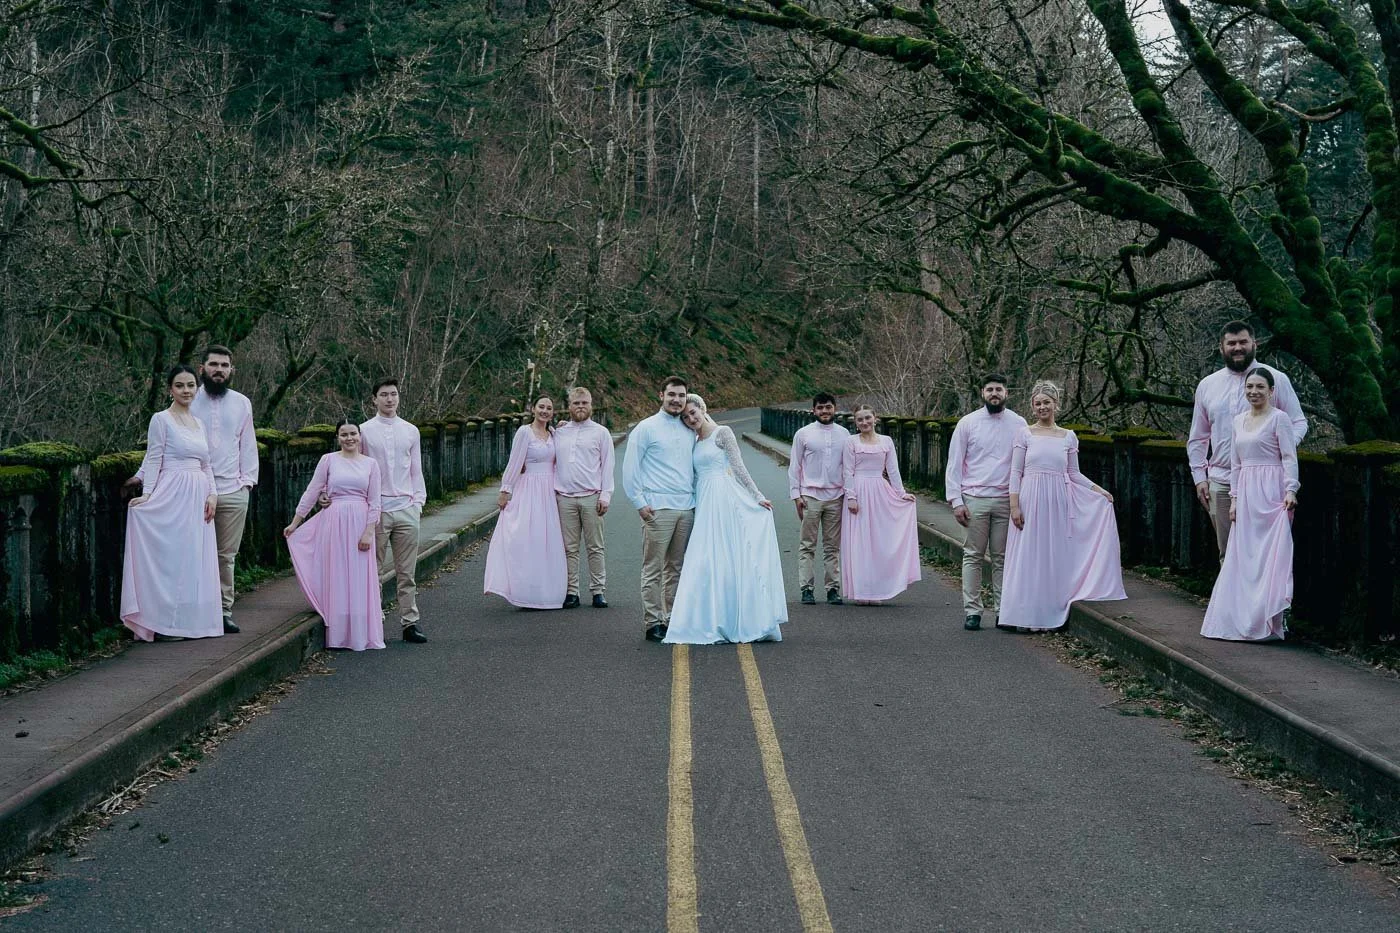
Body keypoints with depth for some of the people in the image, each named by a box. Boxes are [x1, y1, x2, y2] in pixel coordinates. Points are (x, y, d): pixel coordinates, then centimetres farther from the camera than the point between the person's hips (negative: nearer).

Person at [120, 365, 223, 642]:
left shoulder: (199, 423, 16)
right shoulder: (161, 419, -2)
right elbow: (153, 460, -6)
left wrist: (212, 493, 3)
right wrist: (147, 495, -16)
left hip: (198, 497, 6)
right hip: (173, 496, -6)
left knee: (197, 559, 6)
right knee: (174, 556, -7)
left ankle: (195, 621, 11)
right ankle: (169, 622, -3)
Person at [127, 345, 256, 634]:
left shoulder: (242, 403, 11)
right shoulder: (188, 402, 5)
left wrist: (248, 479, 4)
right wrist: (141, 475, 3)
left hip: (233, 492, 1)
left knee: (226, 556, 4)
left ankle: (224, 610, 11)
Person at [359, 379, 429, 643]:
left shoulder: (411, 431, 12)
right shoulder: (364, 431, 3)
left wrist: (418, 501, 7)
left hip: (406, 509, 3)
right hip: (376, 510, -2)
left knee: (407, 572, 4)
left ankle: (410, 622, 7)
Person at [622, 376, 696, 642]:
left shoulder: (690, 431, 16)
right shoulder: (646, 428, -1)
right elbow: (630, 468, -3)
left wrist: (698, 499, 14)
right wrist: (640, 502, -8)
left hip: (687, 508, 5)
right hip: (658, 508, -5)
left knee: (676, 569, 9)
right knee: (653, 569, -3)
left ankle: (672, 619, 14)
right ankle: (652, 623, 0)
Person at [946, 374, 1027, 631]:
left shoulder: (1018, 424, 6)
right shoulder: (968, 423, 3)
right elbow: (954, 463, 3)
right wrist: (956, 500, -4)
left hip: (1007, 500, 1)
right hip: (975, 500, -1)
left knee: (1002, 558, 4)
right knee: (973, 556, 0)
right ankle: (972, 611, 4)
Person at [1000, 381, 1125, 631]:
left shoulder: (1069, 437, 10)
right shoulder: (1025, 435, 3)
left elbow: (1074, 474, 14)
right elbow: (1016, 472, 1)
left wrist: (1099, 490, 3)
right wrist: (1014, 506, -7)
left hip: (1058, 503, 2)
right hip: (1031, 501, -2)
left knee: (1055, 558, 2)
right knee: (1029, 557, -3)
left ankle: (1049, 614, 7)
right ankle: (1026, 616, 1)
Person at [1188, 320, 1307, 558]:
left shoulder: (1276, 379, 4)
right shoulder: (1207, 386, 13)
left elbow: (1298, 422, 5)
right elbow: (1197, 439, 18)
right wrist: (1199, 477, 10)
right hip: (1221, 483, 3)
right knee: (1227, 553, 7)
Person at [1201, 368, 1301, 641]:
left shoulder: (1279, 418, -3)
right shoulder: (1239, 421, 15)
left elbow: (1289, 457, -9)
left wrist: (1290, 490, -20)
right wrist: (1234, 498, 11)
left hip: (1271, 493, -6)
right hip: (1246, 493, 6)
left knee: (1271, 554, -7)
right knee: (1242, 555, 4)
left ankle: (1267, 621, -6)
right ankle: (1244, 619, 9)